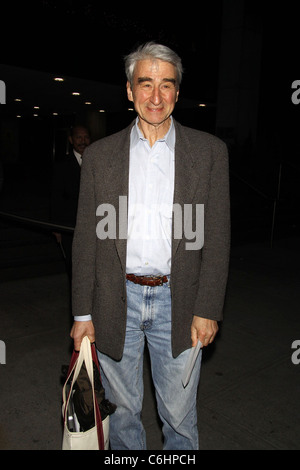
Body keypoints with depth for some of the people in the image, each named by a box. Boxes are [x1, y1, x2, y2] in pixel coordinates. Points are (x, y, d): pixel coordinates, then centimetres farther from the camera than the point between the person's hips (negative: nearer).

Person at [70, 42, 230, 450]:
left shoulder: (209, 151, 0)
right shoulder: (100, 154, 2)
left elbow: (217, 236, -2)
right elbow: (86, 238, 2)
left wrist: (207, 309, -6)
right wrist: (83, 313, 1)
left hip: (178, 303, -1)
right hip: (116, 302, 2)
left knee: (179, 417, 15)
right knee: (122, 409, 20)